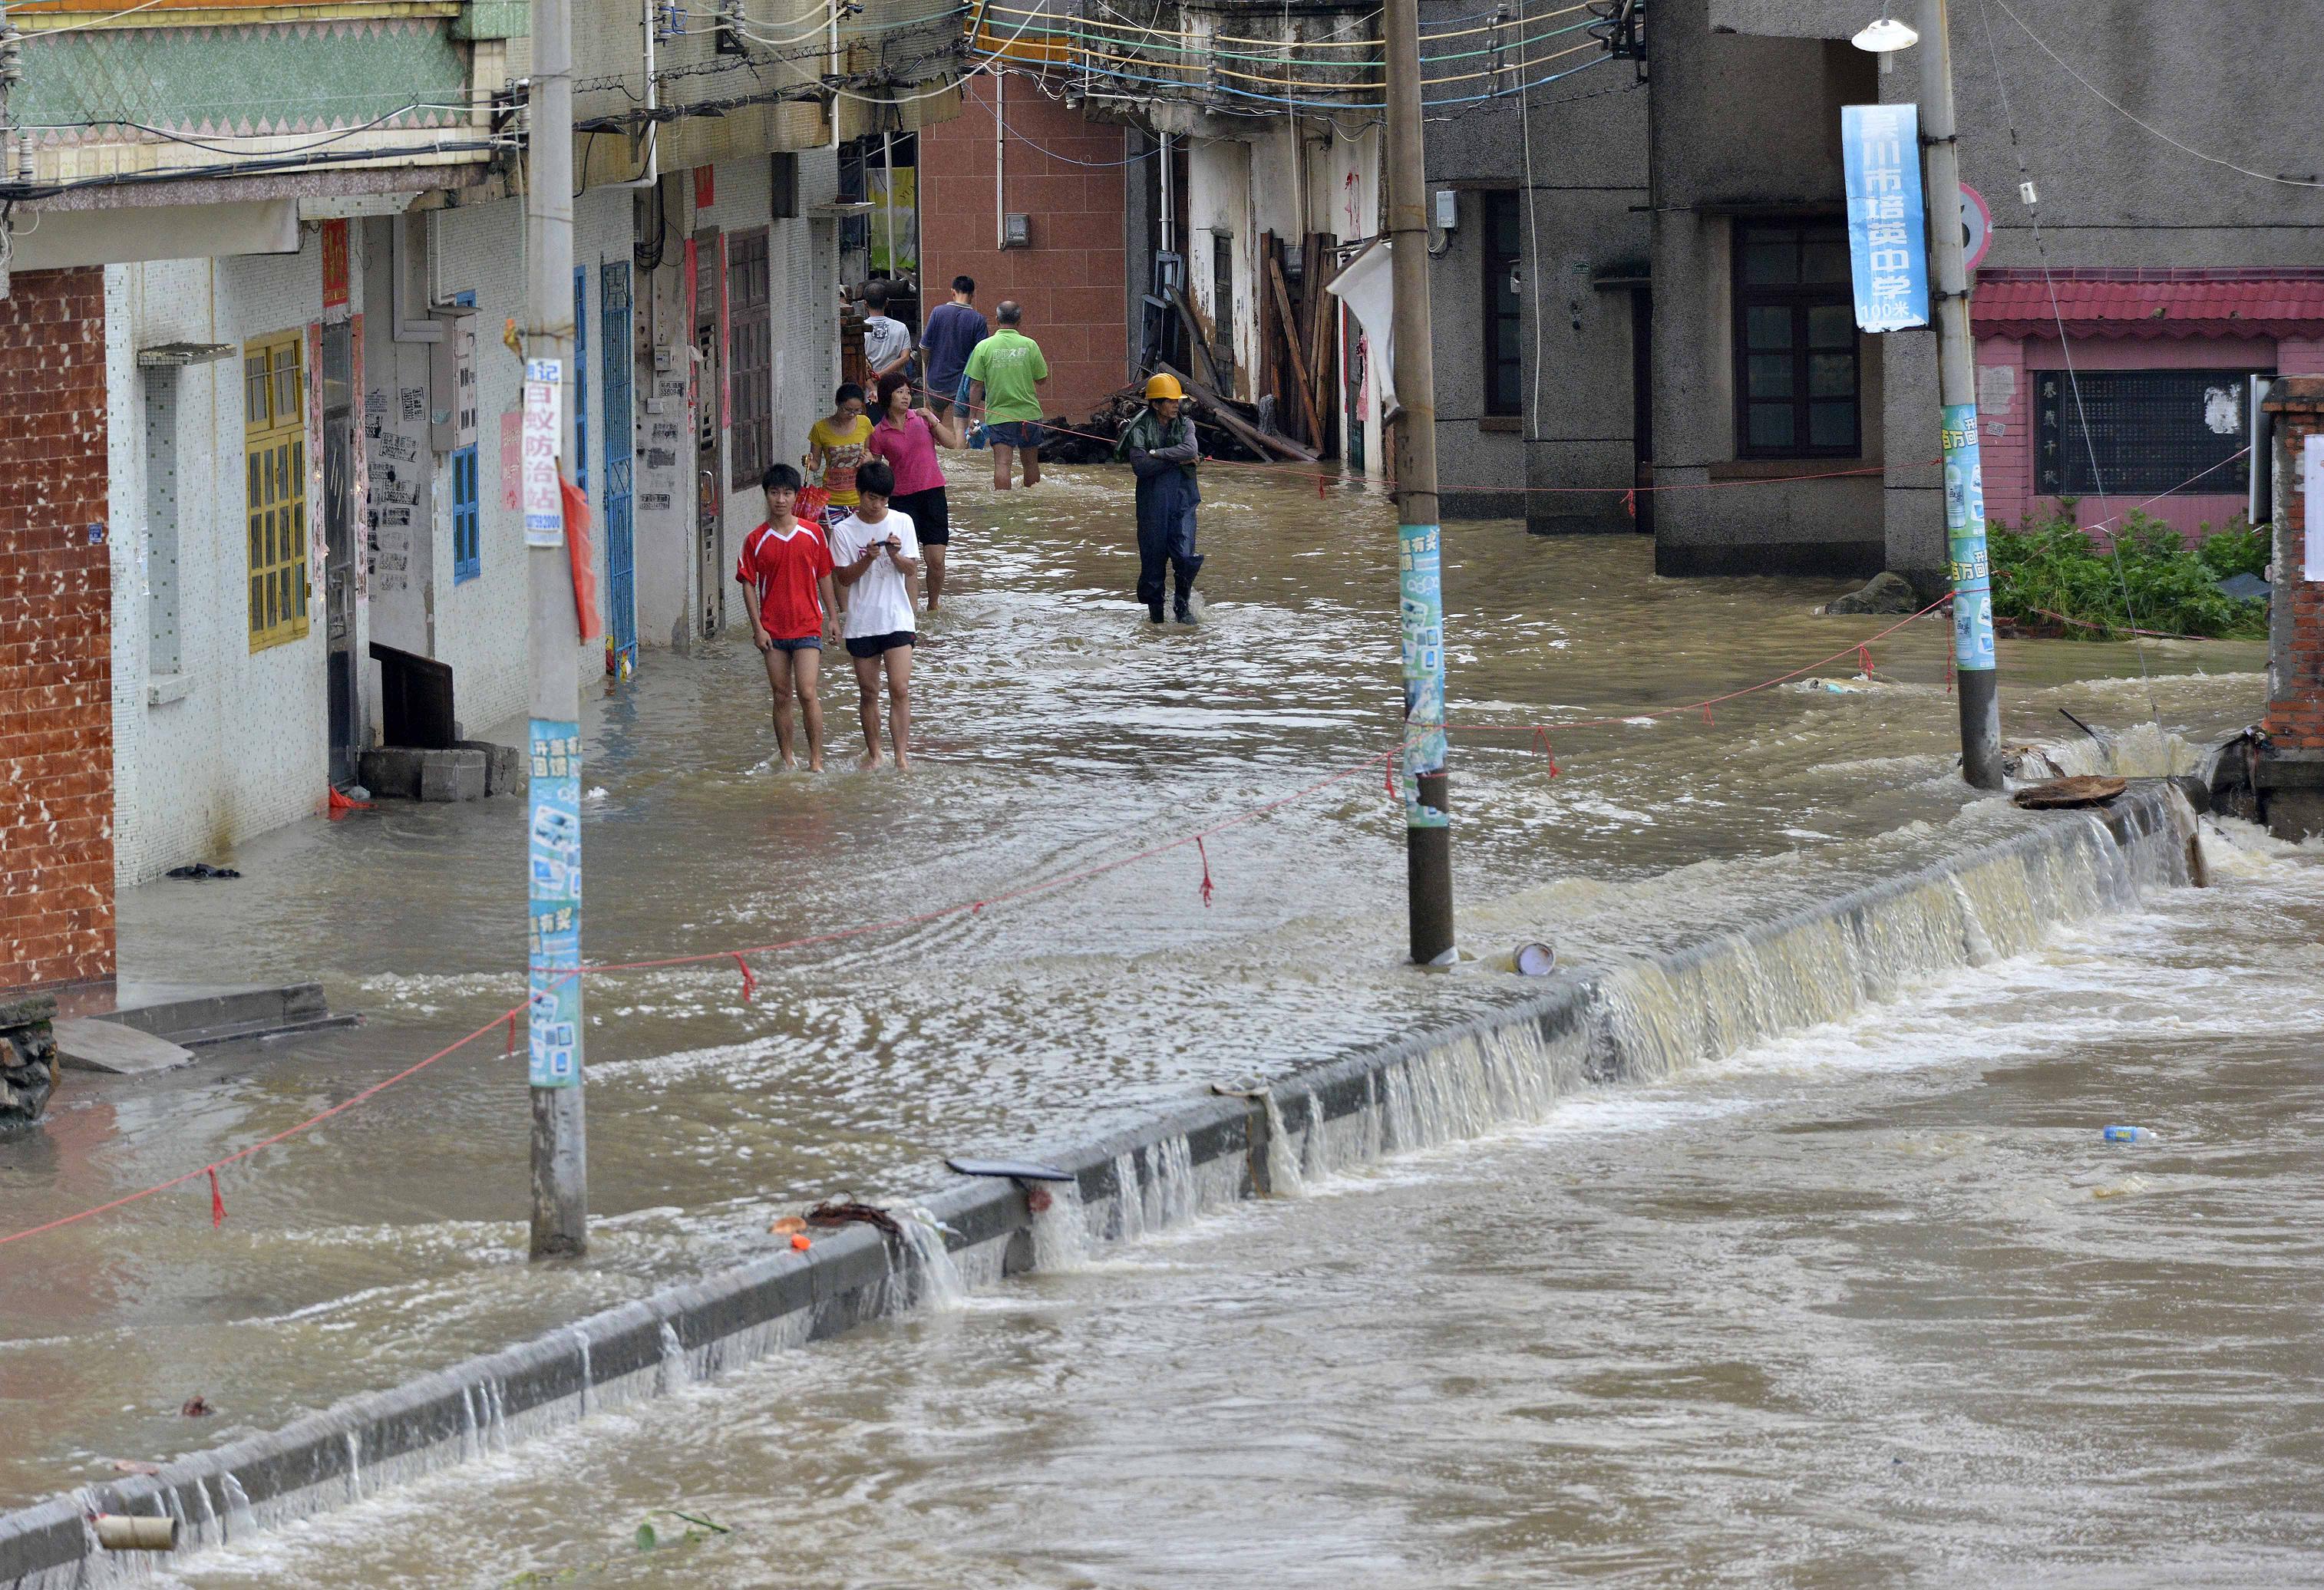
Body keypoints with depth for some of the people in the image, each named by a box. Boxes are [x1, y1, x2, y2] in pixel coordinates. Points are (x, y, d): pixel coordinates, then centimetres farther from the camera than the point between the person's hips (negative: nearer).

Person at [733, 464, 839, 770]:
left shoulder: (813, 534, 2)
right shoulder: (756, 541, 0)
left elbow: (824, 577, 10)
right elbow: (748, 585, 1)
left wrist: (833, 617, 9)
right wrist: (757, 627, -6)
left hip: (807, 627, -1)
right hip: (773, 630, 1)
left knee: (807, 693, -11)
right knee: (781, 697, 6)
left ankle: (816, 759, -5)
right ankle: (787, 759, 15)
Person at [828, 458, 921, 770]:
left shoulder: (901, 523, 1)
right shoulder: (844, 531, -2)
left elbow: (912, 569, 2)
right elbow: (843, 578, -3)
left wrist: (896, 556, -18)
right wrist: (868, 560, -19)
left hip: (897, 620, 0)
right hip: (862, 623, 0)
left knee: (900, 689, -11)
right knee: (869, 692, 8)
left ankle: (902, 755, -11)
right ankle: (873, 753, 20)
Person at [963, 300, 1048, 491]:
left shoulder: (984, 347, -5)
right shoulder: (1029, 345, -4)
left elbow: (976, 386, -4)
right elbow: (1042, 379, 4)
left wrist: (973, 416, 4)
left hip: (998, 415, -2)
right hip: (1029, 413, 2)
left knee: (1002, 463, -5)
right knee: (1031, 462, 14)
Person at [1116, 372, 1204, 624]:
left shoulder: (1185, 425, 6)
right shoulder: (1140, 428, -3)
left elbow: (1191, 449, -14)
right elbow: (1140, 466, -15)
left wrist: (1157, 454, -14)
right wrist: (1177, 460, -14)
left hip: (1182, 500, 1)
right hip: (1152, 501, -1)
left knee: (1184, 555, -11)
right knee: (1153, 556, 3)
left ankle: (1183, 604, 11)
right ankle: (1154, 607, 19)